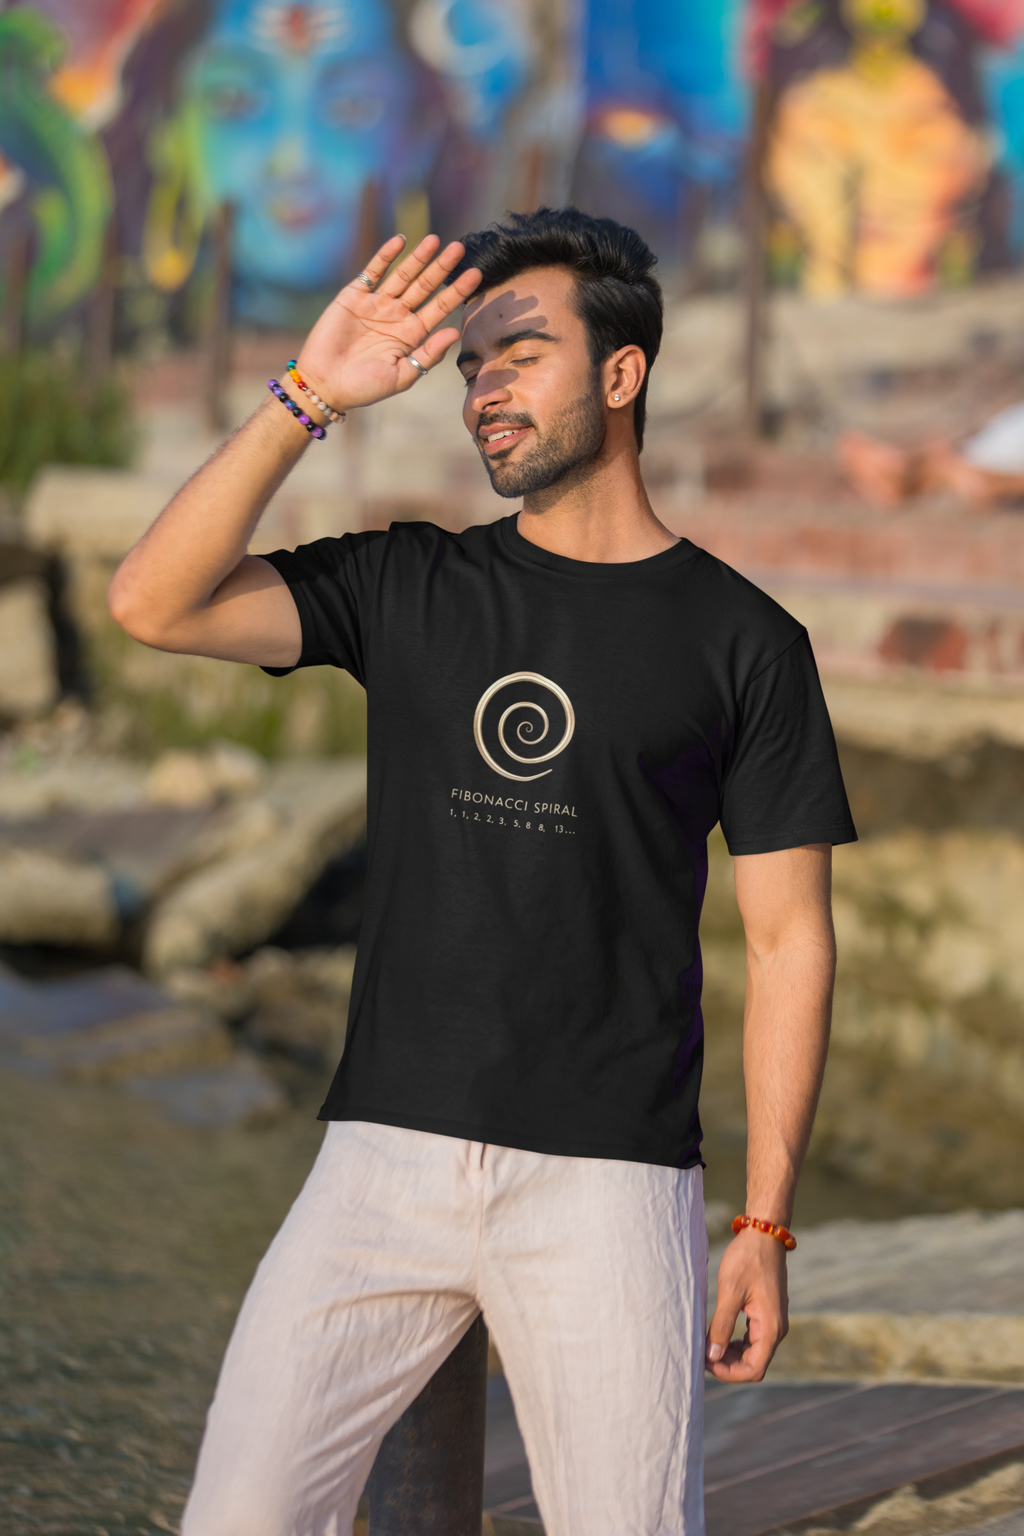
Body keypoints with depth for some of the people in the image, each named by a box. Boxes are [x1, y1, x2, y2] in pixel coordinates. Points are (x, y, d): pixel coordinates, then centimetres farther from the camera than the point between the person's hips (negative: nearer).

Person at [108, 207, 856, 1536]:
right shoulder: (406, 589, 10)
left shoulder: (740, 638, 4)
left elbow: (789, 938, 3)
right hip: (389, 1157, 2)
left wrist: (766, 1223, -2)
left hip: (610, 1178, -2)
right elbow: (155, 603, -4)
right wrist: (309, 399, -10)